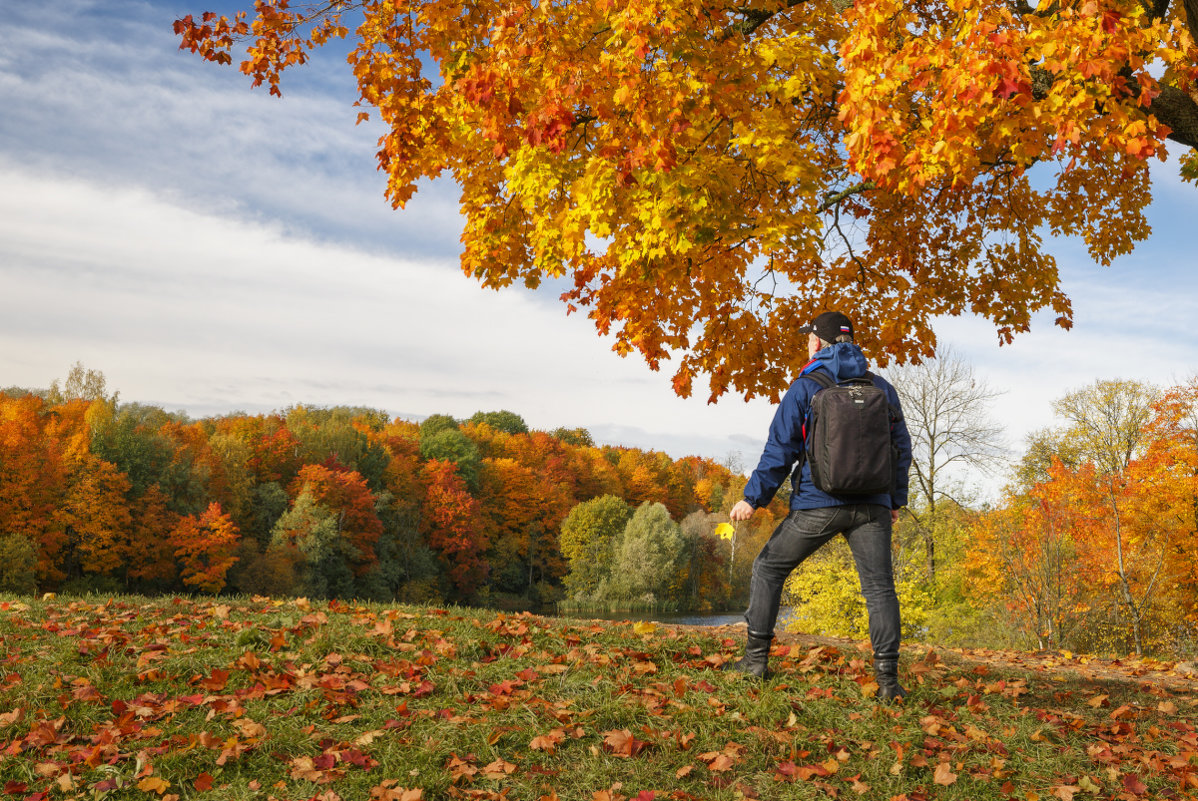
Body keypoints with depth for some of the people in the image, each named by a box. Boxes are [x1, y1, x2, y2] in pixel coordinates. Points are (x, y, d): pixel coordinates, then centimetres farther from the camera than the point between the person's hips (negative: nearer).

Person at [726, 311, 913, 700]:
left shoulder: (805, 387, 0)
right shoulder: (881, 387, 11)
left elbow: (780, 450, -5)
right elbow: (901, 447, 15)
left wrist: (753, 497, -1)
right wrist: (896, 500, 23)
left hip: (818, 503, -3)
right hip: (872, 506, 3)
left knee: (769, 568, 13)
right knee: (879, 586, 3)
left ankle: (756, 657, 14)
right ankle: (887, 676, -7)